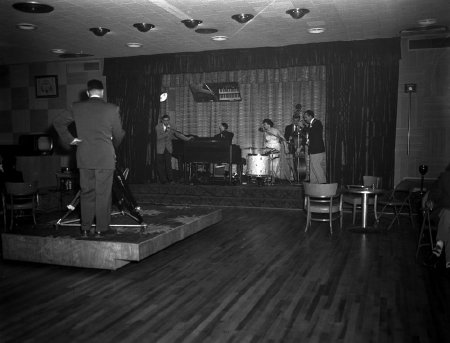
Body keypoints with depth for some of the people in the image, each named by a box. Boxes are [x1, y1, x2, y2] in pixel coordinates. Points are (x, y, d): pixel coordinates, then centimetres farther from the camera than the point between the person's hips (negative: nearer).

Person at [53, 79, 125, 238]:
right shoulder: (112, 109, -3)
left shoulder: (77, 107, 3)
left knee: (86, 193, 12)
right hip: (105, 158, -2)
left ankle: (85, 228, 17)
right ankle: (101, 228, 9)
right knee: (103, 194, 4)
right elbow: (119, 134, 4)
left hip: (84, 158, 3)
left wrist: (69, 139, 12)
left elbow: (57, 122, 9)